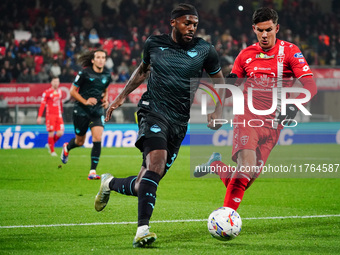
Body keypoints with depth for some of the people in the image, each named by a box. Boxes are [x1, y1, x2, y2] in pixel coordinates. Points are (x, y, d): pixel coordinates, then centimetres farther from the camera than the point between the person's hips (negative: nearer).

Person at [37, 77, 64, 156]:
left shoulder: (59, 91, 12)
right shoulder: (47, 92, -5)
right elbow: (42, 105, -6)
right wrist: (39, 117, -11)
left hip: (58, 115, 5)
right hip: (50, 115, -5)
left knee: (60, 133, -5)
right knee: (51, 133, -6)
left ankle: (49, 145, 18)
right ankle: (52, 151, 8)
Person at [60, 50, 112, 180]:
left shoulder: (107, 76, 2)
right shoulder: (85, 73, -11)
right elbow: (72, 91, -5)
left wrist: (105, 100, 2)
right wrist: (85, 101, -17)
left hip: (97, 111, 3)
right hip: (81, 110, -3)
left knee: (97, 138, -16)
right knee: (80, 141, 10)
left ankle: (92, 172, -12)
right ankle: (66, 147, 48)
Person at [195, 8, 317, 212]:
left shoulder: (290, 51, -1)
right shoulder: (246, 55, 8)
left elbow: (310, 86, -10)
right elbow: (230, 85, 22)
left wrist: (293, 106, -26)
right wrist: (218, 111, 12)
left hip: (273, 123, 0)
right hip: (247, 116, 0)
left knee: (250, 175, -3)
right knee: (247, 165, -25)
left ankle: (216, 164, 25)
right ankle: (228, 212, -18)